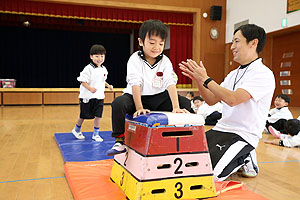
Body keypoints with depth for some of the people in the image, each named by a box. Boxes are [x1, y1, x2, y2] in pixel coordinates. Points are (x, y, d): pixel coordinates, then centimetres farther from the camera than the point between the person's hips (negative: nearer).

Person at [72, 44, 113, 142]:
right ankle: (76, 130, 34)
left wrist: (108, 85, 9)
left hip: (99, 96, 5)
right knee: (83, 115, 9)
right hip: (87, 97, -5)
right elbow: (83, 81, -15)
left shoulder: (104, 69, 7)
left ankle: (96, 134, 15)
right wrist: (90, 88, -29)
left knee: (98, 116, 1)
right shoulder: (88, 68, -14)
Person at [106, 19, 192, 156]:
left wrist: (176, 108, -26)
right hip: (137, 96, -3)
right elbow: (135, 84, -22)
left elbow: (171, 83, -14)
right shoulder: (135, 59, -12)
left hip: (158, 97, 3)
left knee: (185, 103, -12)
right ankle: (120, 141, -15)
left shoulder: (165, 61, -3)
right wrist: (139, 108, -32)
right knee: (118, 104, -32)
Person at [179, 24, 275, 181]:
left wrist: (206, 79, -17)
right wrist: (197, 79, 0)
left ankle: (243, 159, 5)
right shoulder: (233, 74, 15)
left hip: (243, 136, -8)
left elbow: (233, 99, -24)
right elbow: (211, 100, 14)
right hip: (220, 129, 8)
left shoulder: (263, 74, -12)